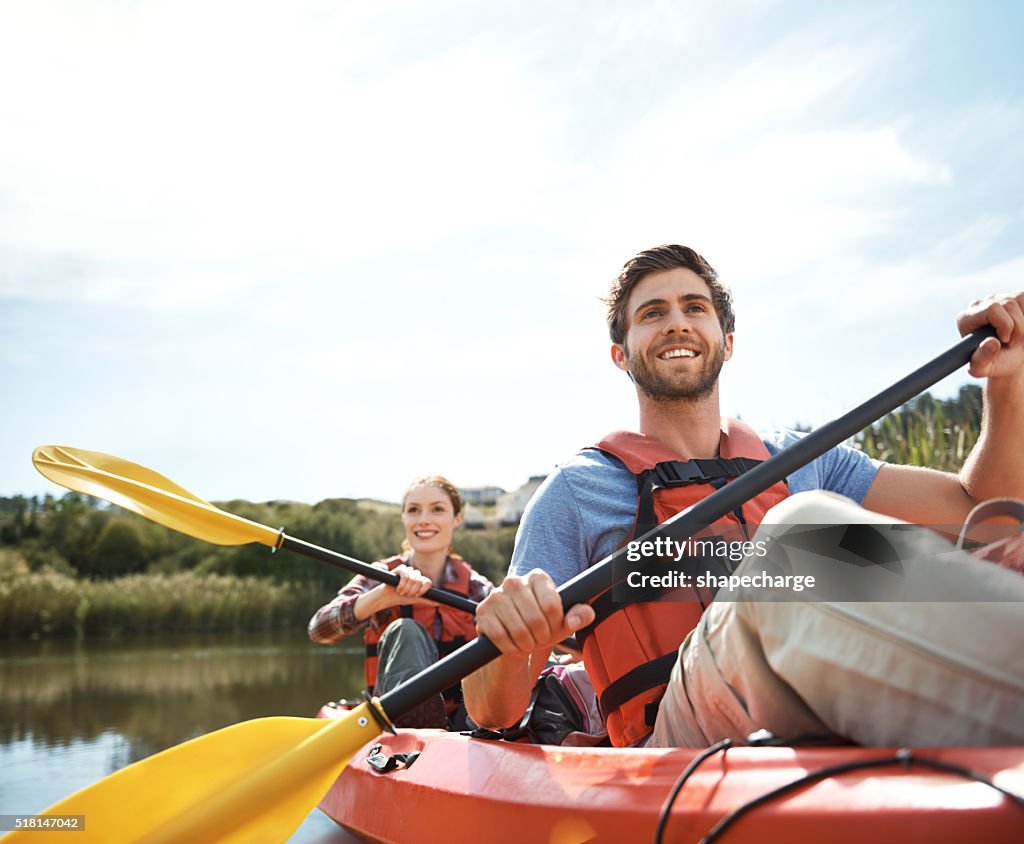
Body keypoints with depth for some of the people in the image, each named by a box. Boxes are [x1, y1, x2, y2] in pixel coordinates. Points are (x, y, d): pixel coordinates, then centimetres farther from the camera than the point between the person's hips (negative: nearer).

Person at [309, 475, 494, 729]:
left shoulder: (476, 588, 6)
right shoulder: (381, 577, 2)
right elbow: (319, 629, -16)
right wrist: (384, 595, -33)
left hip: (462, 720, 1)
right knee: (404, 630, -27)